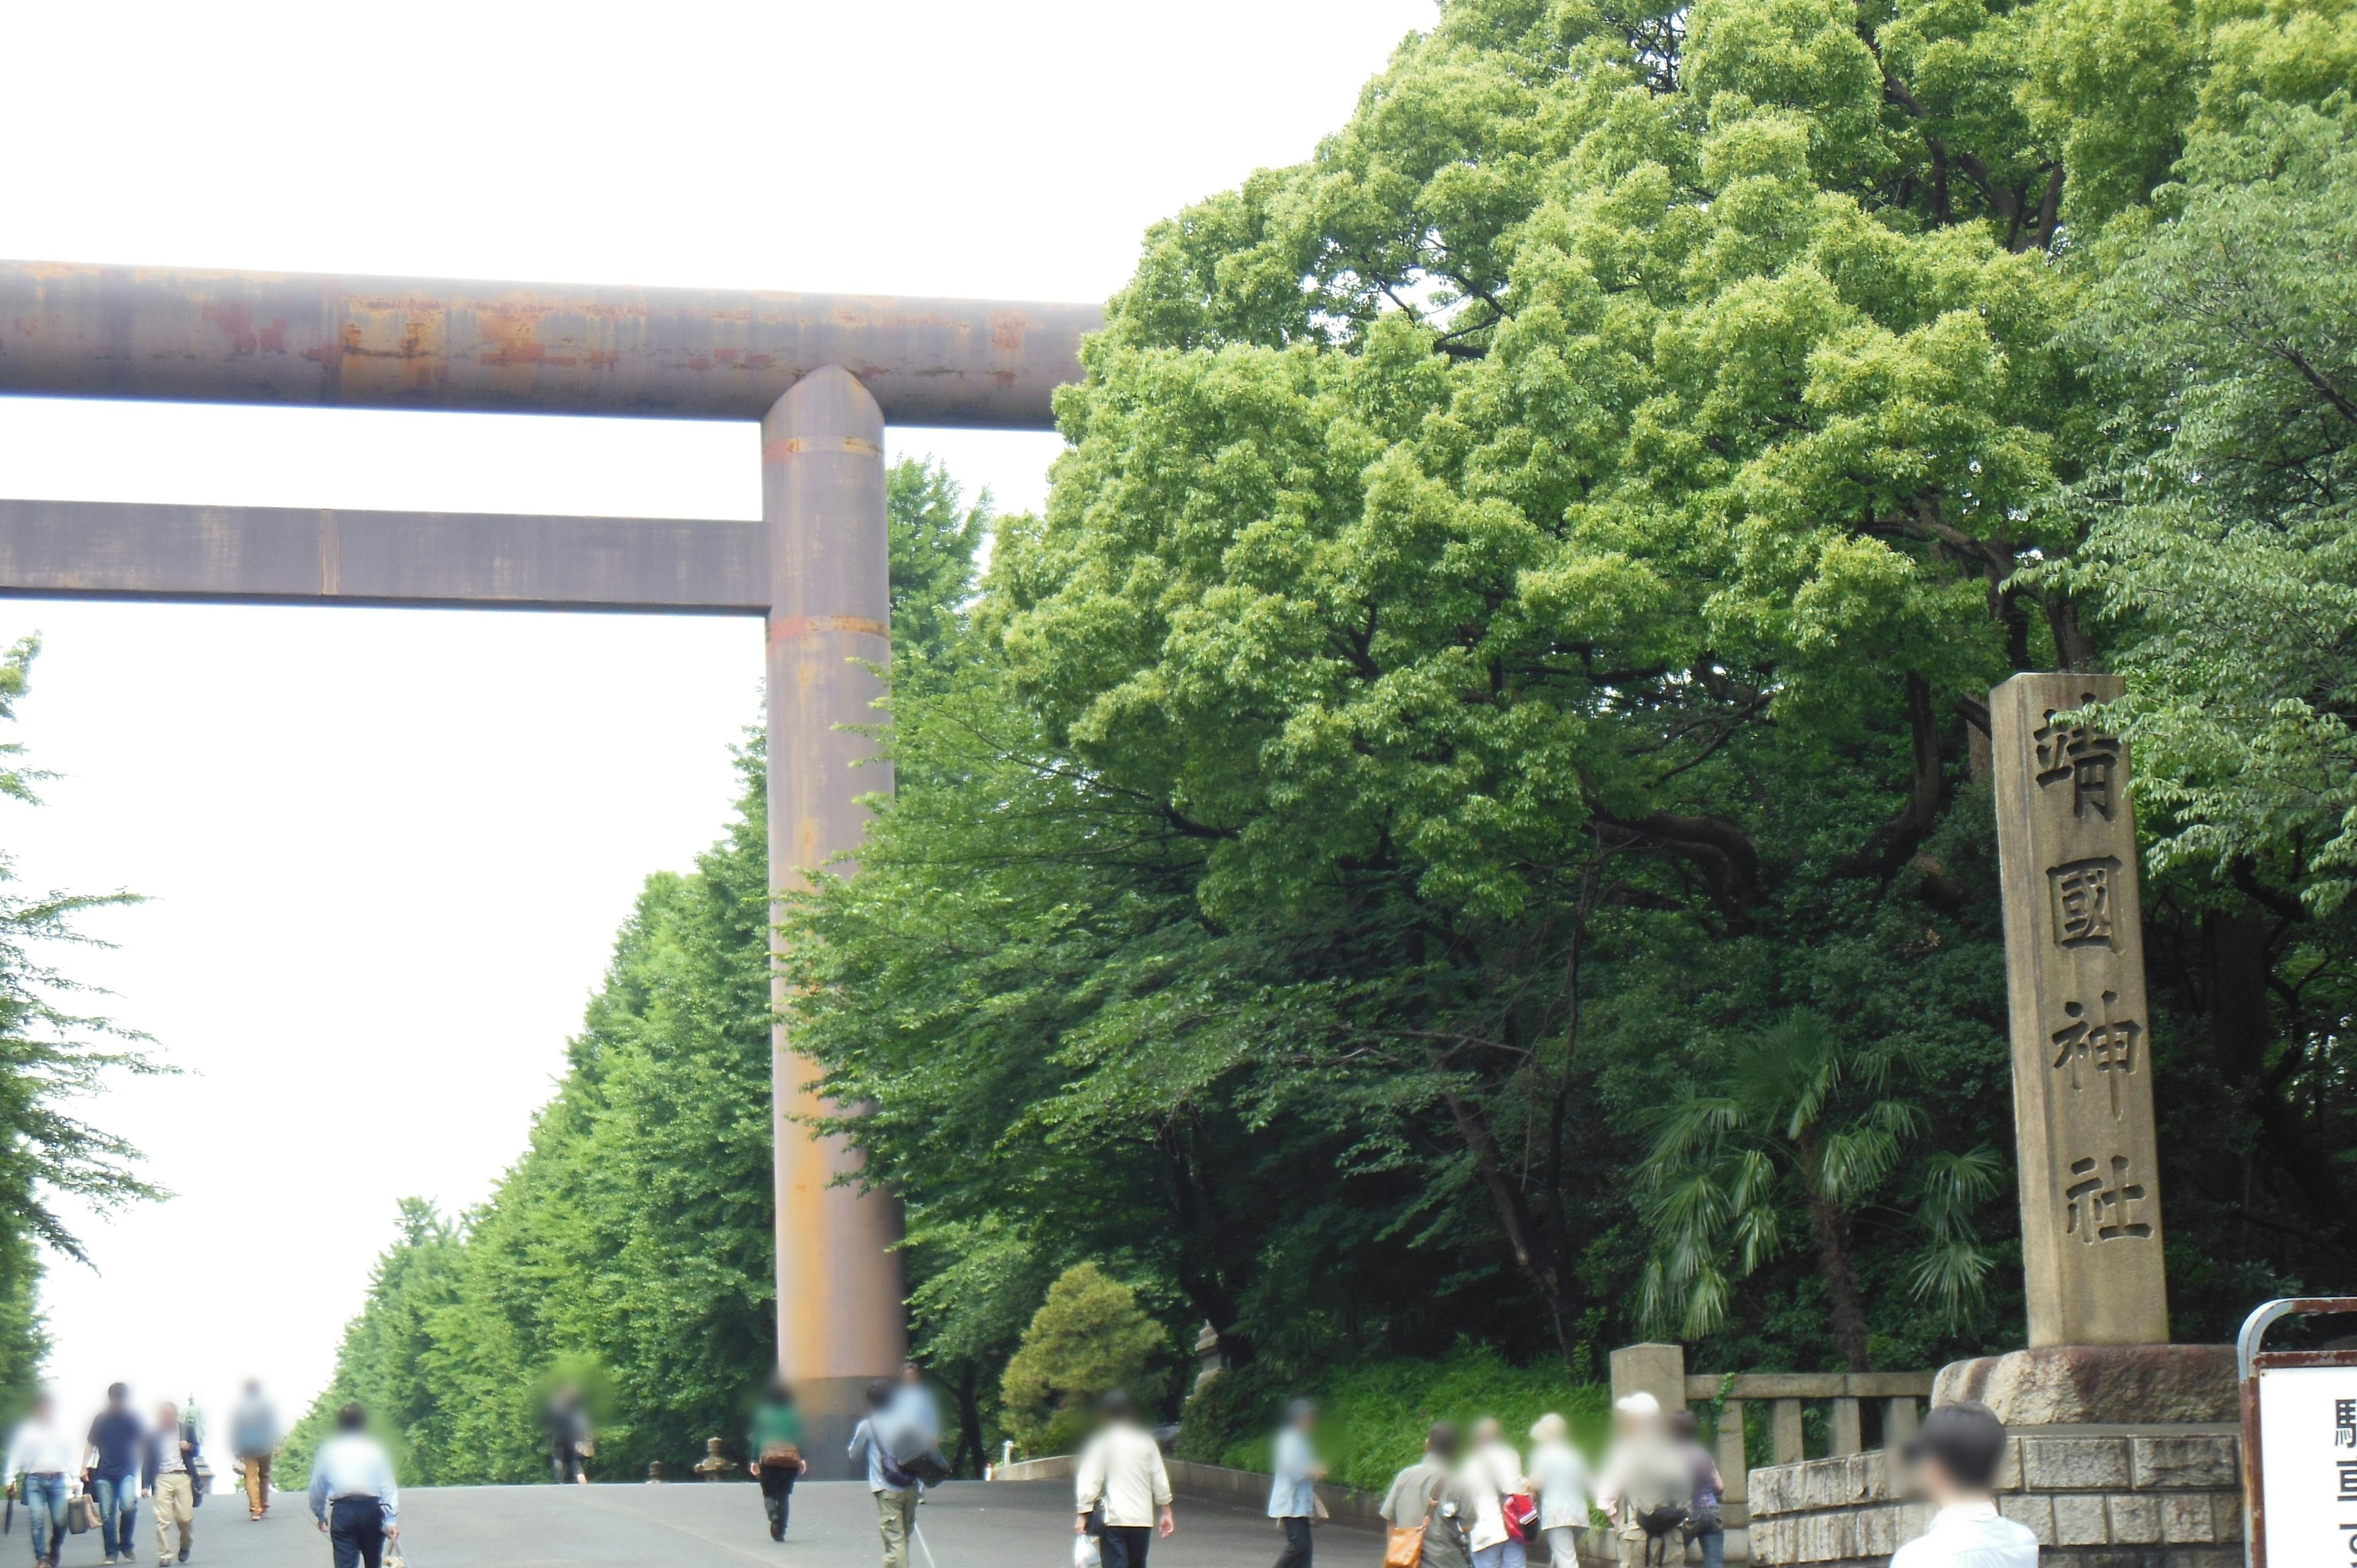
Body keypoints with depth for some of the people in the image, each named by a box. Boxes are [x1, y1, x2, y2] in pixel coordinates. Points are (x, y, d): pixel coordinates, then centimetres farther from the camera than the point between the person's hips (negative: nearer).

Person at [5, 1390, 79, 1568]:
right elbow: (16, 1457, 6)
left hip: (58, 1480, 1)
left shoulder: (63, 1431, 9)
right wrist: (11, 1479, -3)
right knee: (37, 1520, -11)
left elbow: (72, 1456, 11)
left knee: (60, 1520, -3)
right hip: (34, 1481, -1)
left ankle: (54, 1552, 21)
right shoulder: (28, 1432, 5)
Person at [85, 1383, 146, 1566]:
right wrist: (84, 1467, 2)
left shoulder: (133, 1418, 4)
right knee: (107, 1515, 0)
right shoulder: (102, 1419, 5)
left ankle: (125, 1545, -2)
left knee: (128, 1506, -22)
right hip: (104, 1473, 1)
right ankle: (111, 1553, 10)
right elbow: (91, 1444, 10)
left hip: (127, 1471, -1)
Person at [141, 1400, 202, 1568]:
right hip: (162, 1479, -1)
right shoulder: (153, 1434, 6)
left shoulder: (187, 1429, 9)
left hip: (184, 1477, 1)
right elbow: (147, 1461, 8)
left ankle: (186, 1546, 26)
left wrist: (190, 1447, -7)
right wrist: (145, 1486, 3)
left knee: (185, 1517, -1)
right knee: (163, 1520, -7)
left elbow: (197, 1450, 18)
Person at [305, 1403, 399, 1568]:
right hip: (372, 1510, 0)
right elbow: (389, 1487, -1)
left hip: (342, 1511, 0)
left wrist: (321, 1515, 28)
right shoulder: (376, 1449, 6)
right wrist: (391, 1520, -3)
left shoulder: (328, 1451, 9)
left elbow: (318, 1488, 13)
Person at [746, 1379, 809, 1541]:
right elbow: (800, 1438, 2)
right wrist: (803, 1459, 5)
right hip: (791, 1459, 1)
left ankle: (773, 1516, -21)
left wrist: (754, 1460, 2)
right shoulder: (794, 1414, 3)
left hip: (769, 1459, -1)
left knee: (769, 1493, 9)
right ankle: (781, 1530, 1)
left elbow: (757, 1438, -1)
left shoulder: (762, 1413, -1)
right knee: (784, 1496, 8)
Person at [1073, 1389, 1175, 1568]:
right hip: (1142, 1519, 4)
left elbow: (1090, 1484, -9)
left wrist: (1083, 1515, -2)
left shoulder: (1102, 1444, -5)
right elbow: (1160, 1482, 8)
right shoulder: (1146, 1443, 6)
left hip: (1113, 1519, -4)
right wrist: (1166, 1513, 16)